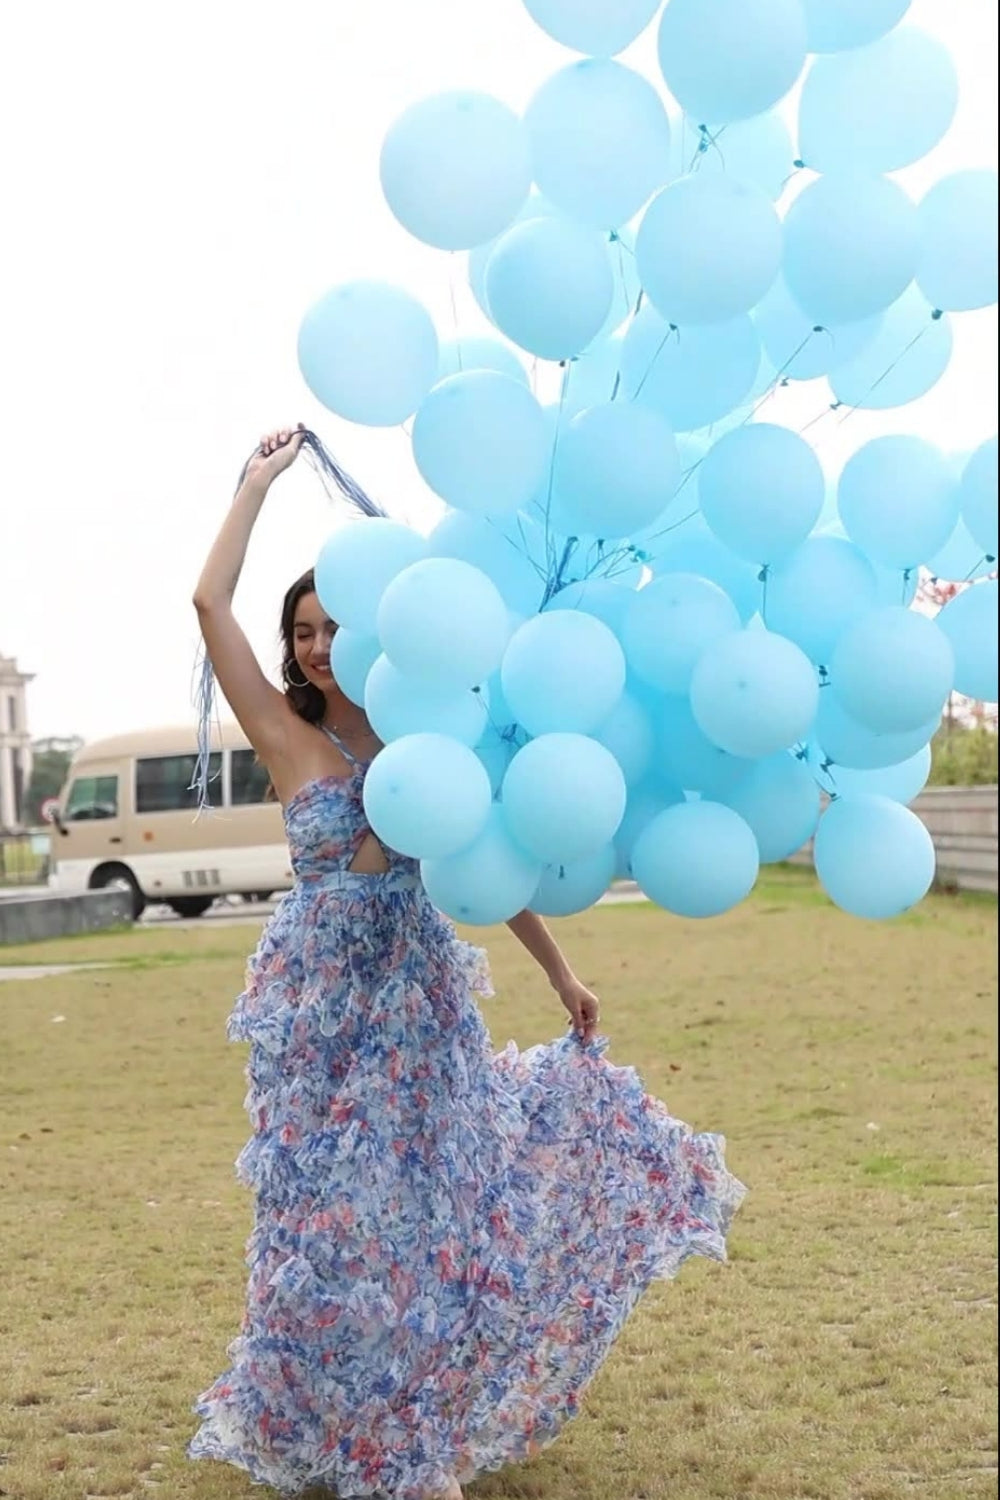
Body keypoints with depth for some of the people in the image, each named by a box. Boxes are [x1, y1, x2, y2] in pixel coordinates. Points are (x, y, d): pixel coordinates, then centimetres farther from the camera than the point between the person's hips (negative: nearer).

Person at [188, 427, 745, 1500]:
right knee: (337, 1214, 2)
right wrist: (258, 482, -8)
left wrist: (562, 977, 12)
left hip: (422, 992, 3)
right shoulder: (288, 739, -5)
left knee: (442, 1194, 8)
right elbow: (210, 603, -15)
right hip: (321, 998, -3)